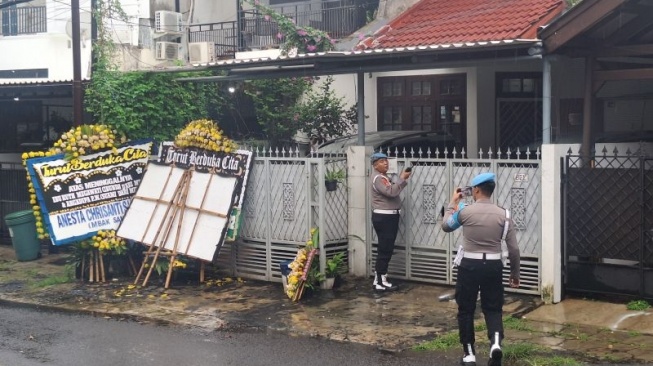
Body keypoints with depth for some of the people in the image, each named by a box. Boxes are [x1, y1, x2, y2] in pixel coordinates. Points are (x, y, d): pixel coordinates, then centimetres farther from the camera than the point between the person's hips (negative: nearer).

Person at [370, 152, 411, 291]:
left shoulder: (385, 177, 19)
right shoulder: (378, 178, -15)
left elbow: (393, 190, 18)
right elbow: (391, 192, -27)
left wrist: (402, 178, 7)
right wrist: (402, 179, -21)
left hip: (390, 216, 11)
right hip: (383, 217, -11)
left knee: (387, 249, 13)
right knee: (385, 249, -10)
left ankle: (381, 278, 20)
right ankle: (378, 281, -7)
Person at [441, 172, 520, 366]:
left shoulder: (464, 211, -7)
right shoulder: (503, 214, -2)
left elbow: (446, 226, 14)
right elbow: (514, 249, 0)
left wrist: (453, 203, 24)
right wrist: (515, 273, 12)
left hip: (469, 265, -1)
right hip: (493, 266, 2)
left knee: (466, 310, 12)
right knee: (493, 308, 14)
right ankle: (496, 342, -11)